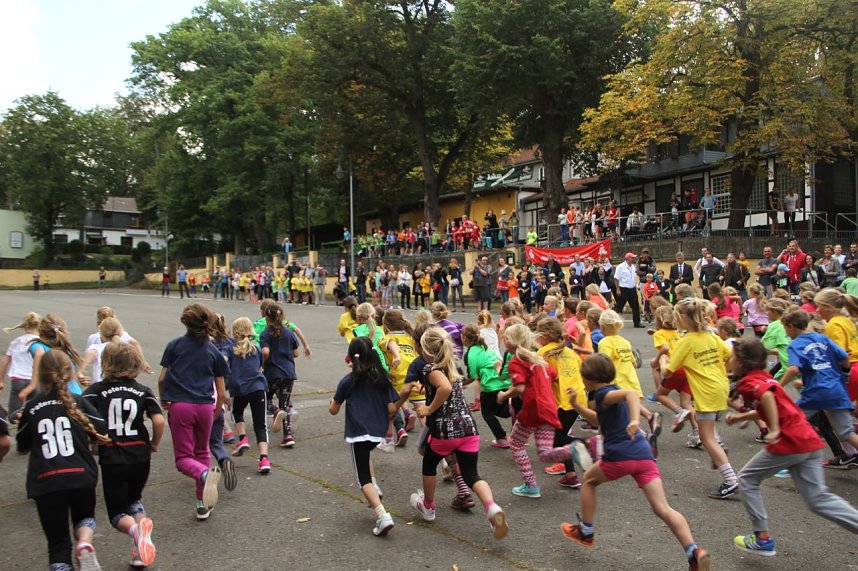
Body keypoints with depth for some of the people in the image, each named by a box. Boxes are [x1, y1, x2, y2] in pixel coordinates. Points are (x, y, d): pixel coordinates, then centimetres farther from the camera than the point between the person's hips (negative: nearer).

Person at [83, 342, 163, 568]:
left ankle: (134, 529, -23)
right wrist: (154, 443, 7)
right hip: (140, 455, 2)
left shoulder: (96, 389, -2)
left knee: (118, 513, 10)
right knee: (134, 499, 27)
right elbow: (159, 421, -10)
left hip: (111, 458, -2)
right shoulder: (143, 391, 1)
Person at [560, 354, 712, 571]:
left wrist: (634, 421, -41)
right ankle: (694, 551, -17)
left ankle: (585, 531, 29)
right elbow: (598, 421, 37)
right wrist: (576, 404, 32)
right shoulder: (611, 393, 23)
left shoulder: (602, 394, -5)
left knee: (589, 479, 21)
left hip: (620, 455, -7)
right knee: (662, 508, 0)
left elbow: (631, 393, -27)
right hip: (644, 454, 8)